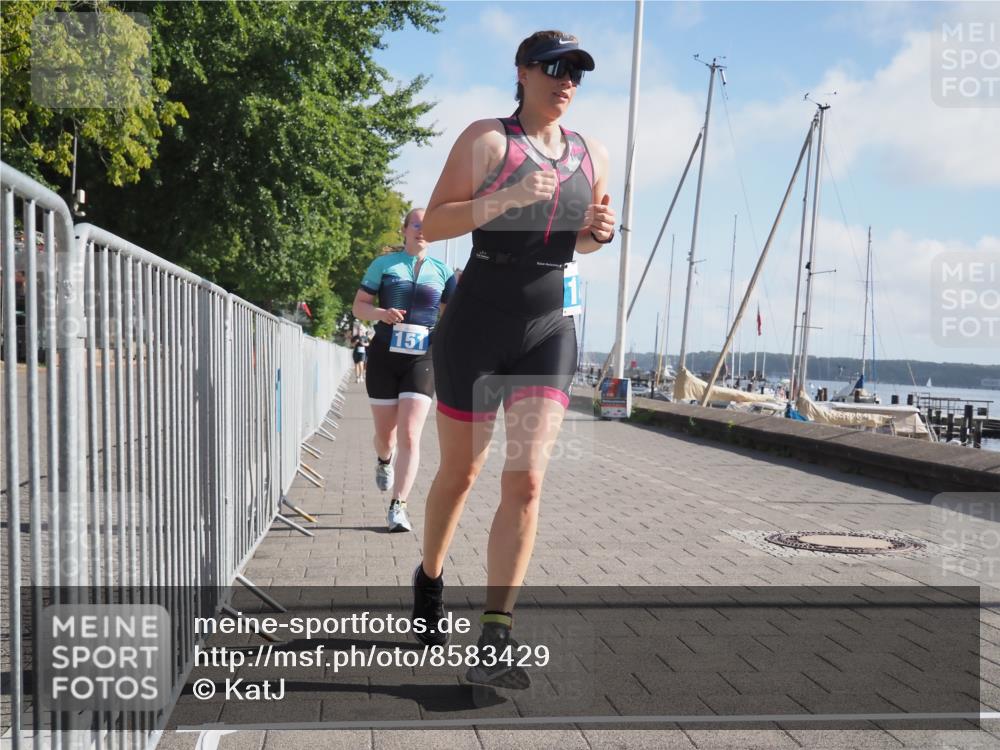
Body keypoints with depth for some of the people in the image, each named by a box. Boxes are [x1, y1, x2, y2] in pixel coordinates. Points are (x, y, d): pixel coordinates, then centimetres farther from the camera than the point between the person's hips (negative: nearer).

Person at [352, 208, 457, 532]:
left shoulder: (442, 272, 10)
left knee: (410, 435, -11)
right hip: (384, 356, 0)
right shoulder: (384, 264, 6)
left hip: (421, 359, 0)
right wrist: (381, 313, -15)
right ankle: (384, 461, 47)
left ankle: (398, 507, -6)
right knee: (385, 433, 10)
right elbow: (359, 306, 6)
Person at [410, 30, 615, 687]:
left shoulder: (592, 156, 12)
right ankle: (430, 577, 39)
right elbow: (433, 224, -9)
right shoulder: (487, 139, -2)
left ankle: (494, 642, -5)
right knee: (460, 473, 10)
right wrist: (508, 197, -23)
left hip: (551, 328, 3)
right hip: (477, 323, -3)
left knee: (526, 482, -9)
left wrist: (599, 231, 1)